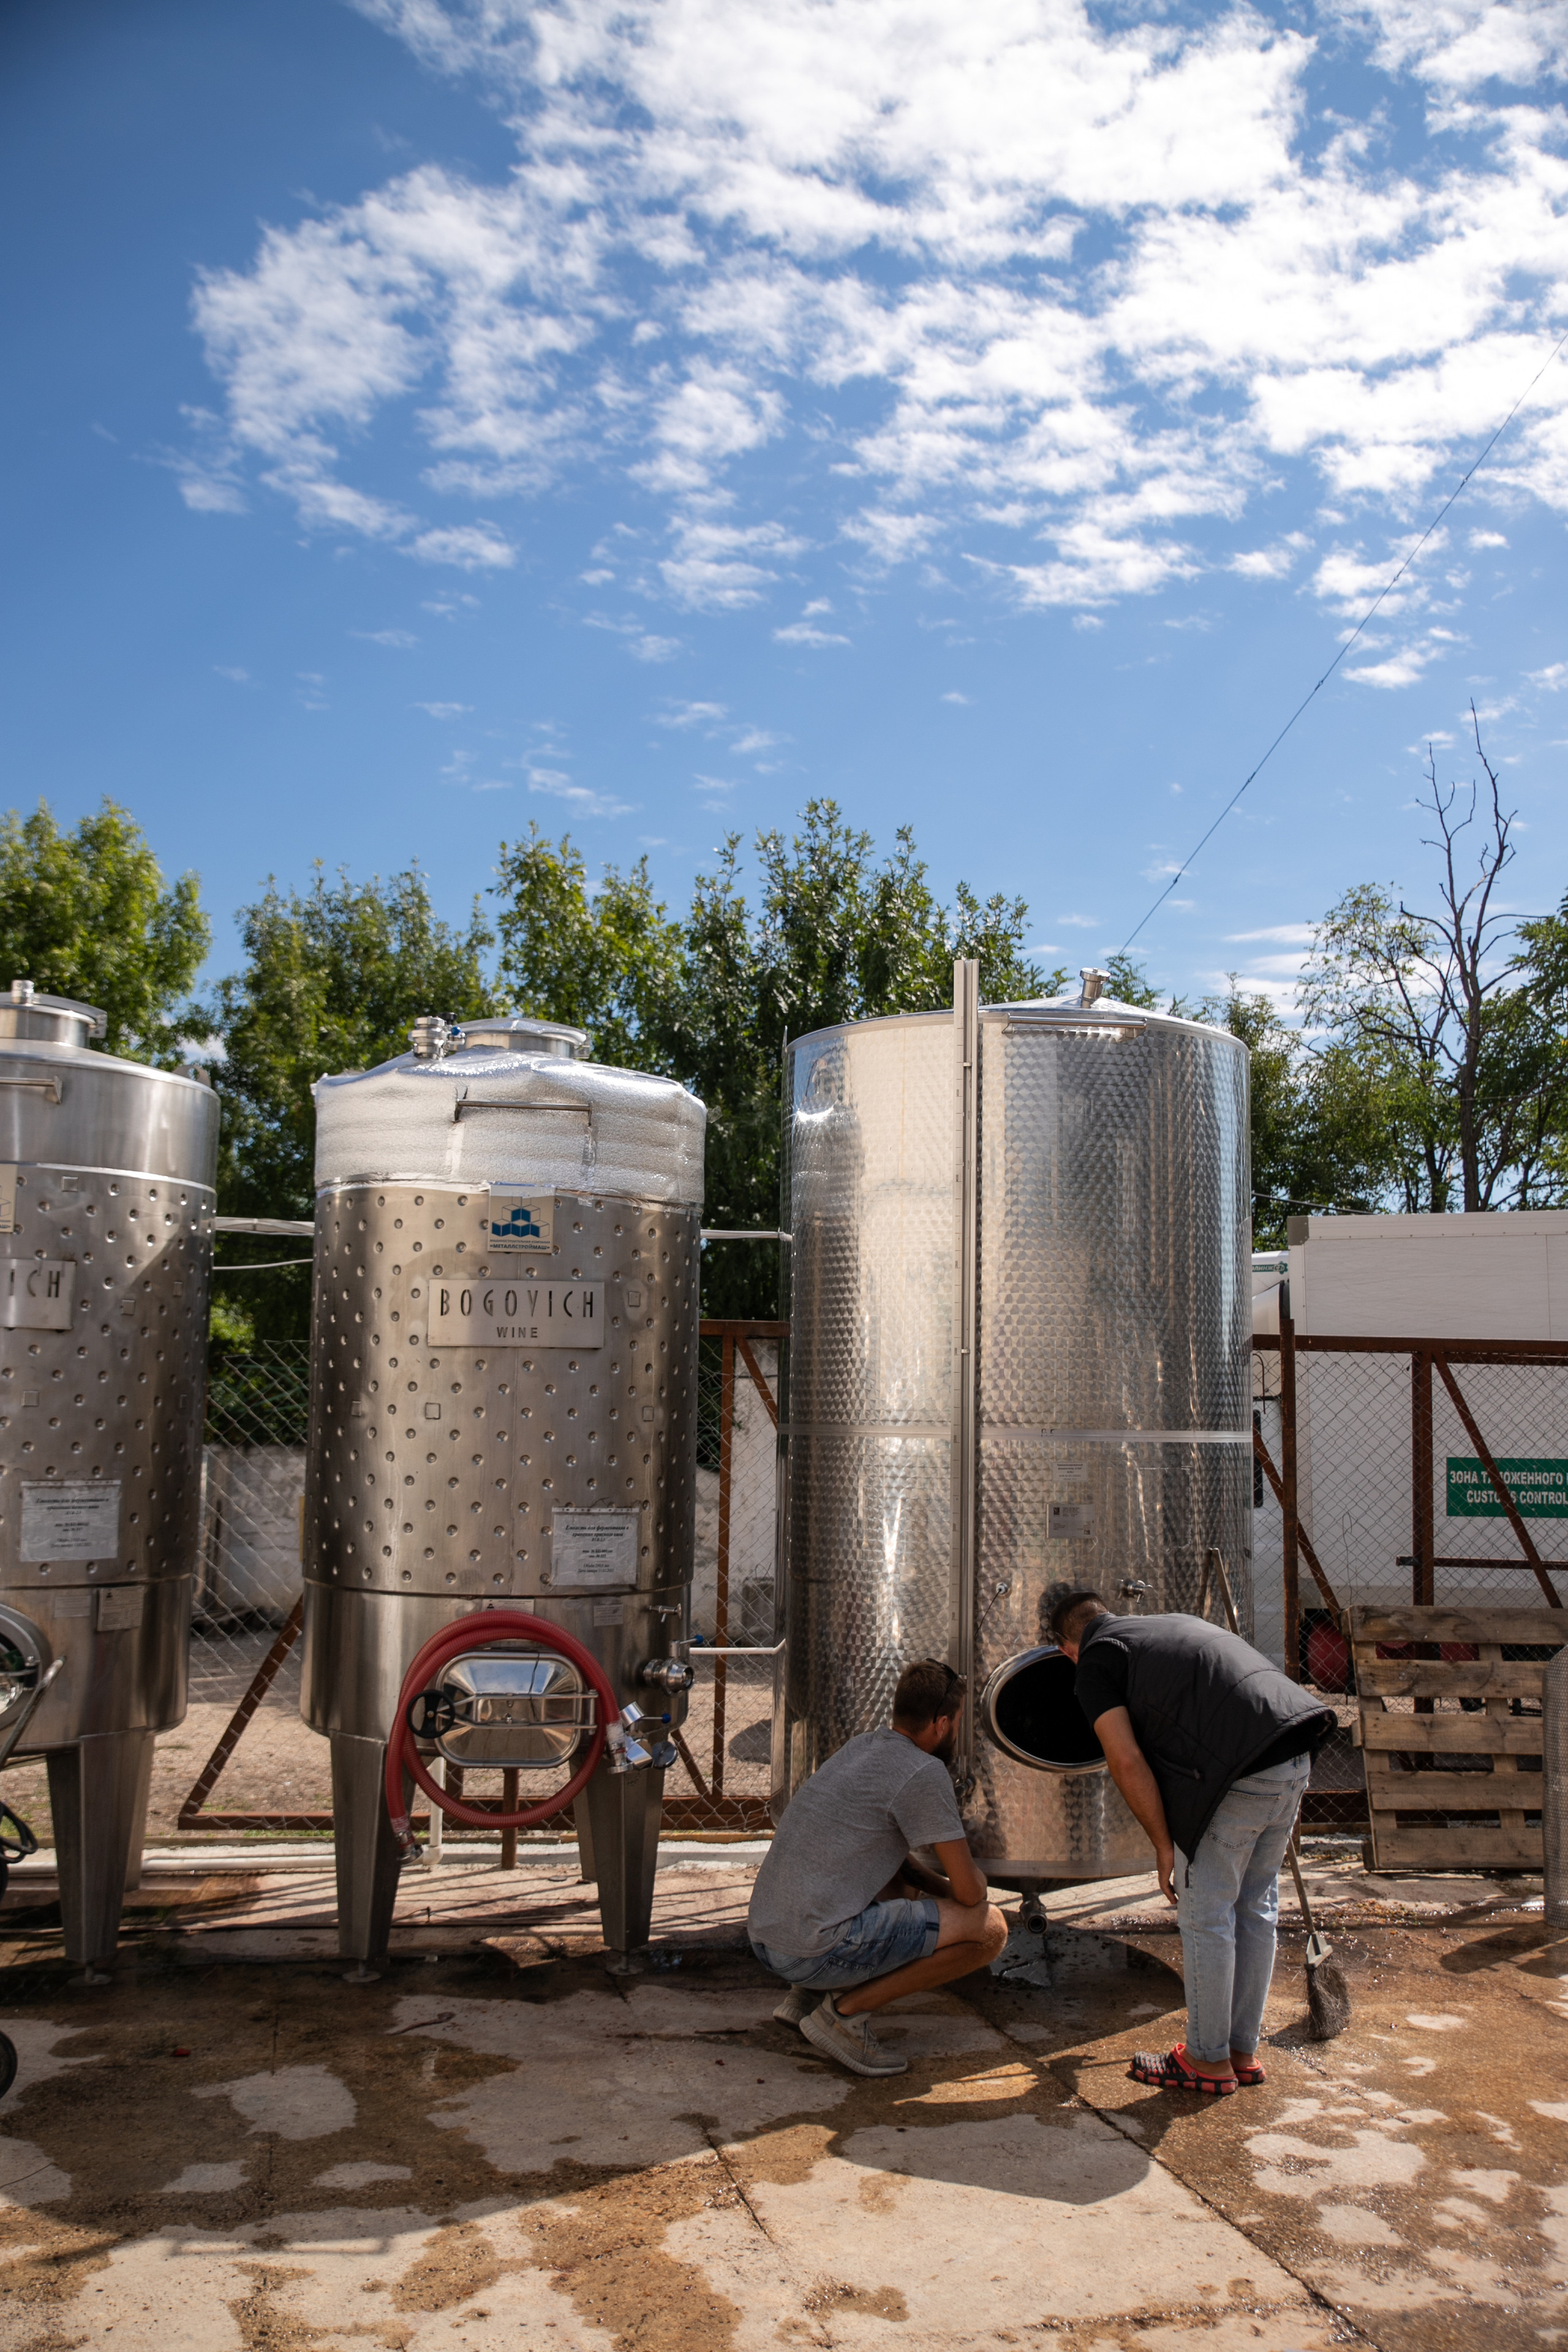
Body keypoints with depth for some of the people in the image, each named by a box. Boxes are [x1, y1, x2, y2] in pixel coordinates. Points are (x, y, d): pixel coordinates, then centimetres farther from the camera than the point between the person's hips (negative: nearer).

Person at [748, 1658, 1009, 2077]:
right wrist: (959, 1887, 16)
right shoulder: (924, 1772, -10)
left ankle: (806, 1994, 17)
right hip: (814, 1950, -9)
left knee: (906, 1885, 31)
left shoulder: (861, 1746, 15)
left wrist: (939, 1886, 16)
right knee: (990, 1929, -4)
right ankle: (847, 2011, -4)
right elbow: (971, 1893, -6)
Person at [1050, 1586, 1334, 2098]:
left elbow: (1127, 1762, -5)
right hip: (1295, 1758, 8)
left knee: (1205, 1916, 7)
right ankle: (1243, 2051, 30)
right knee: (1256, 1908, 19)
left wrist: (1163, 1845, 3)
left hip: (1240, 1776, -8)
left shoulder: (1097, 1660, 5)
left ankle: (1209, 2062, 18)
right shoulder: (1176, 1625, 28)